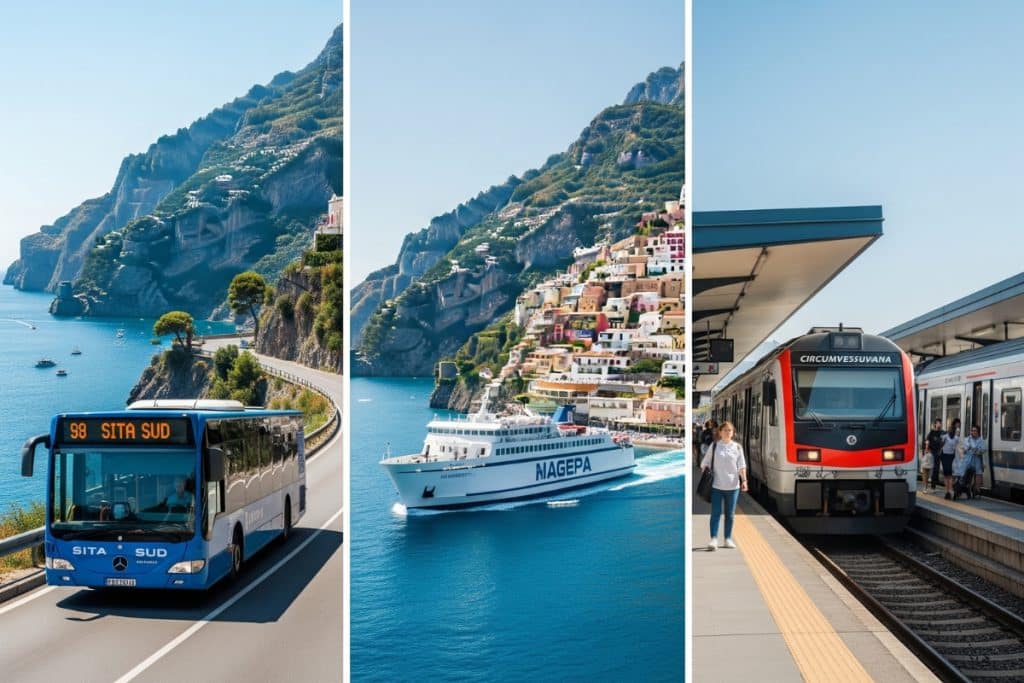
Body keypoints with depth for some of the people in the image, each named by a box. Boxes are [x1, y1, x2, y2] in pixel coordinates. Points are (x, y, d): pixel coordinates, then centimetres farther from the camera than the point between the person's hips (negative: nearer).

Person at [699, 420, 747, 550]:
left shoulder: (737, 447, 5)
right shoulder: (714, 446, 3)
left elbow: (741, 466, 4)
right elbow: (705, 463, 7)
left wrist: (744, 480, -7)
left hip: (732, 486, 1)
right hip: (716, 485, -1)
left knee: (730, 514, 9)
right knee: (716, 513, -5)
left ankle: (728, 539, 19)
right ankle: (714, 539, -6)